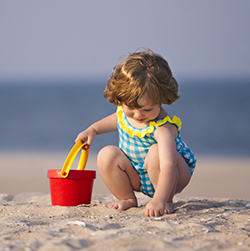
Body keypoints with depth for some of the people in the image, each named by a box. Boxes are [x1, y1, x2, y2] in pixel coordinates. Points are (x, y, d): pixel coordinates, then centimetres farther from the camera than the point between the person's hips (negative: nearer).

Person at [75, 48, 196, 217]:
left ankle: (167, 202, -17)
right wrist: (93, 129, 7)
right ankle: (128, 199, 1)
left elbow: (168, 166, -47)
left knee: (156, 152, -36)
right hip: (137, 176, 6)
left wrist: (159, 199, -60)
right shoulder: (125, 111, -12)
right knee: (107, 155, -17)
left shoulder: (163, 128, -35)